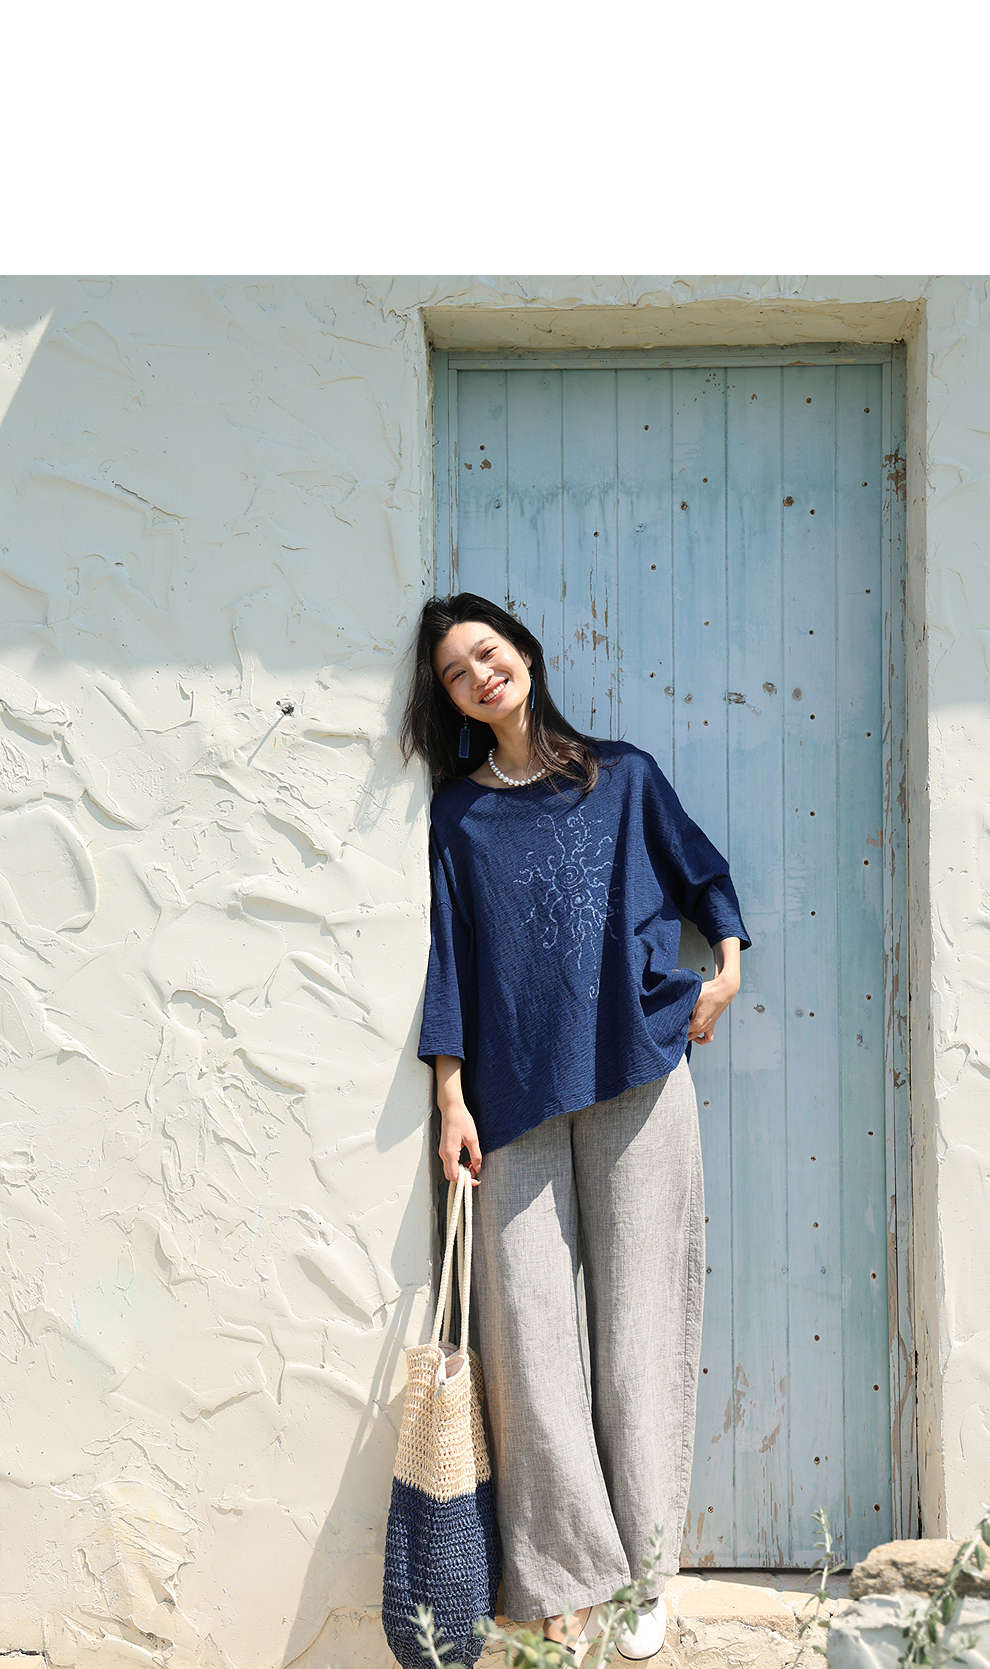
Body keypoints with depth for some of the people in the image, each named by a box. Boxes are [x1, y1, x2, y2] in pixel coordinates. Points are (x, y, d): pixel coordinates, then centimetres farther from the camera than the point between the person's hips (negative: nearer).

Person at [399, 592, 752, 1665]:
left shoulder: (624, 774, 10)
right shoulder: (460, 812, 10)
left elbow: (701, 869, 22)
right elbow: (450, 954, 6)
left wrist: (727, 968, 9)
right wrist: (451, 1096, 1)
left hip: (636, 1079, 0)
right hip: (516, 1094, 0)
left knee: (639, 1322, 3)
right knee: (529, 1330, -1)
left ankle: (646, 1569, 17)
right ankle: (570, 1577, 13)